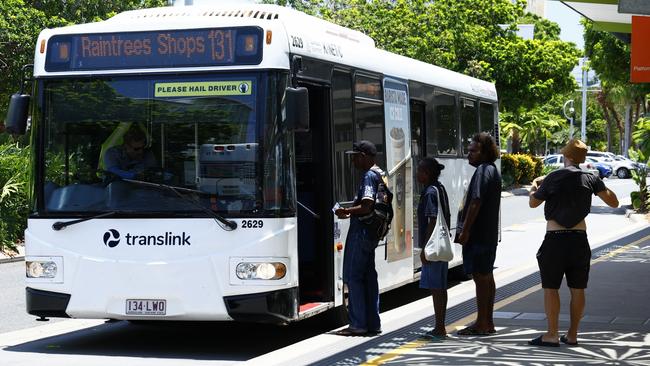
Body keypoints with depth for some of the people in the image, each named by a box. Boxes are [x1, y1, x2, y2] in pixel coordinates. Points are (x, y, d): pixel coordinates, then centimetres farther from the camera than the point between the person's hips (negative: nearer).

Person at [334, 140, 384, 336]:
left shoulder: (368, 176, -15)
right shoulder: (380, 174, 16)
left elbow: (366, 207, -23)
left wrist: (346, 211, -10)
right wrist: (351, 212, 18)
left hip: (361, 232, -10)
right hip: (372, 233, 10)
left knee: (353, 276, -5)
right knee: (369, 276, 12)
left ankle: (358, 324, -5)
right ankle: (373, 323, 14)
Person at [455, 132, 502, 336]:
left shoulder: (483, 171, -15)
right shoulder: (492, 170, 18)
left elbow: (476, 203, -22)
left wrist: (465, 230, -20)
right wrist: (466, 229, 22)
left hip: (478, 234, -10)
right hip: (489, 234, 10)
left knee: (481, 277, -7)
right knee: (487, 277, 14)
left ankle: (482, 325, -4)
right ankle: (487, 322, 21)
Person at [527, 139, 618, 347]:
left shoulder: (552, 178, -7)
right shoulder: (590, 179, 0)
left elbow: (533, 203, 5)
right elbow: (613, 203, 7)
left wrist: (534, 186, 24)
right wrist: (599, 184, 19)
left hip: (555, 239, -3)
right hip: (579, 239, 4)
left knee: (550, 288, 2)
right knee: (577, 289, 10)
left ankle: (552, 334, -2)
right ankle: (572, 335, 14)